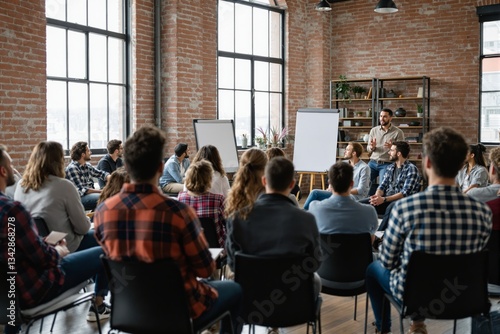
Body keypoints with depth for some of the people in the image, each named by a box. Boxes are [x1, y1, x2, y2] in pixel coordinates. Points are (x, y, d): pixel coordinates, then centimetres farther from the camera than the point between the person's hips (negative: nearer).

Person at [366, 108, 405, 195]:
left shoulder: (398, 132, -2)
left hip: (387, 164, -3)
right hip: (373, 162, 4)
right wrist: (371, 147, -13)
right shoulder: (373, 130, 9)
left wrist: (392, 147, -24)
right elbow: (368, 149, 12)